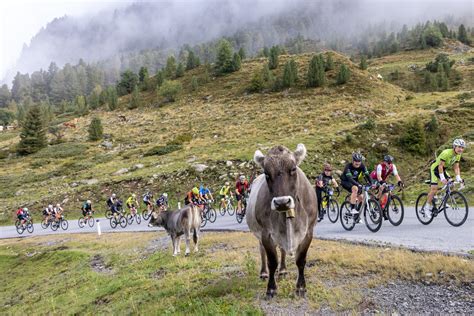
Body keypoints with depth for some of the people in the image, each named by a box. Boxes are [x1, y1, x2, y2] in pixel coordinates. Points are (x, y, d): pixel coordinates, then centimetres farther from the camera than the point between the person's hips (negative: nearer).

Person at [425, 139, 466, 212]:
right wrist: (442, 178, -36)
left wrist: (458, 177, -15)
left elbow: (456, 167, -2)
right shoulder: (446, 153, -30)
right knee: (434, 189, -15)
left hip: (443, 170, 8)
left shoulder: (458, 155, -5)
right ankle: (427, 207, -7)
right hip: (435, 169, -8)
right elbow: (440, 166, -30)